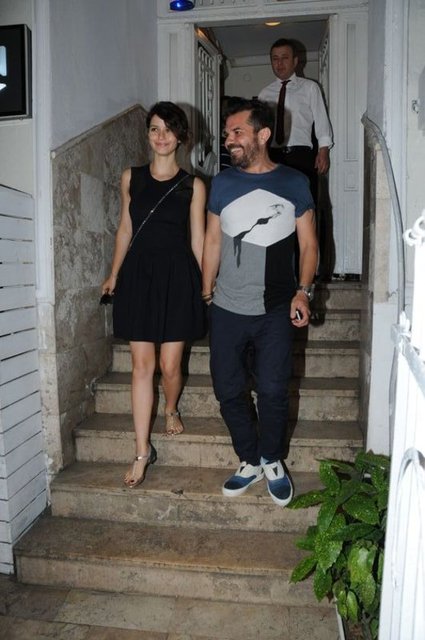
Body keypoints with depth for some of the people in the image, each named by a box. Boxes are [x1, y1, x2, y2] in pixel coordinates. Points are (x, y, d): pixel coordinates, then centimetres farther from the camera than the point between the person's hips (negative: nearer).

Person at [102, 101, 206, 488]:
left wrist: (204, 287, 2)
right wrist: (114, 274, 10)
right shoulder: (131, 178, 9)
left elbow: (198, 240, 3)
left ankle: (171, 410, 37)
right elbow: (125, 229, 14)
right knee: (142, 365, 3)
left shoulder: (192, 185, 2)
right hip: (139, 272, 2)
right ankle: (142, 451, 13)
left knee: (170, 365, 2)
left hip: (177, 275, -2)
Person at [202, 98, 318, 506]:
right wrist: (206, 295, 7)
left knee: (273, 391, 0)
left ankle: (271, 461, 26)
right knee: (228, 391, 7)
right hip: (226, 311, 2)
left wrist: (302, 291, -9)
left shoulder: (293, 183, 0)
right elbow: (213, 242, 9)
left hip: (275, 312, -2)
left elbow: (308, 243, 3)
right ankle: (250, 462, 27)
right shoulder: (222, 183, 5)